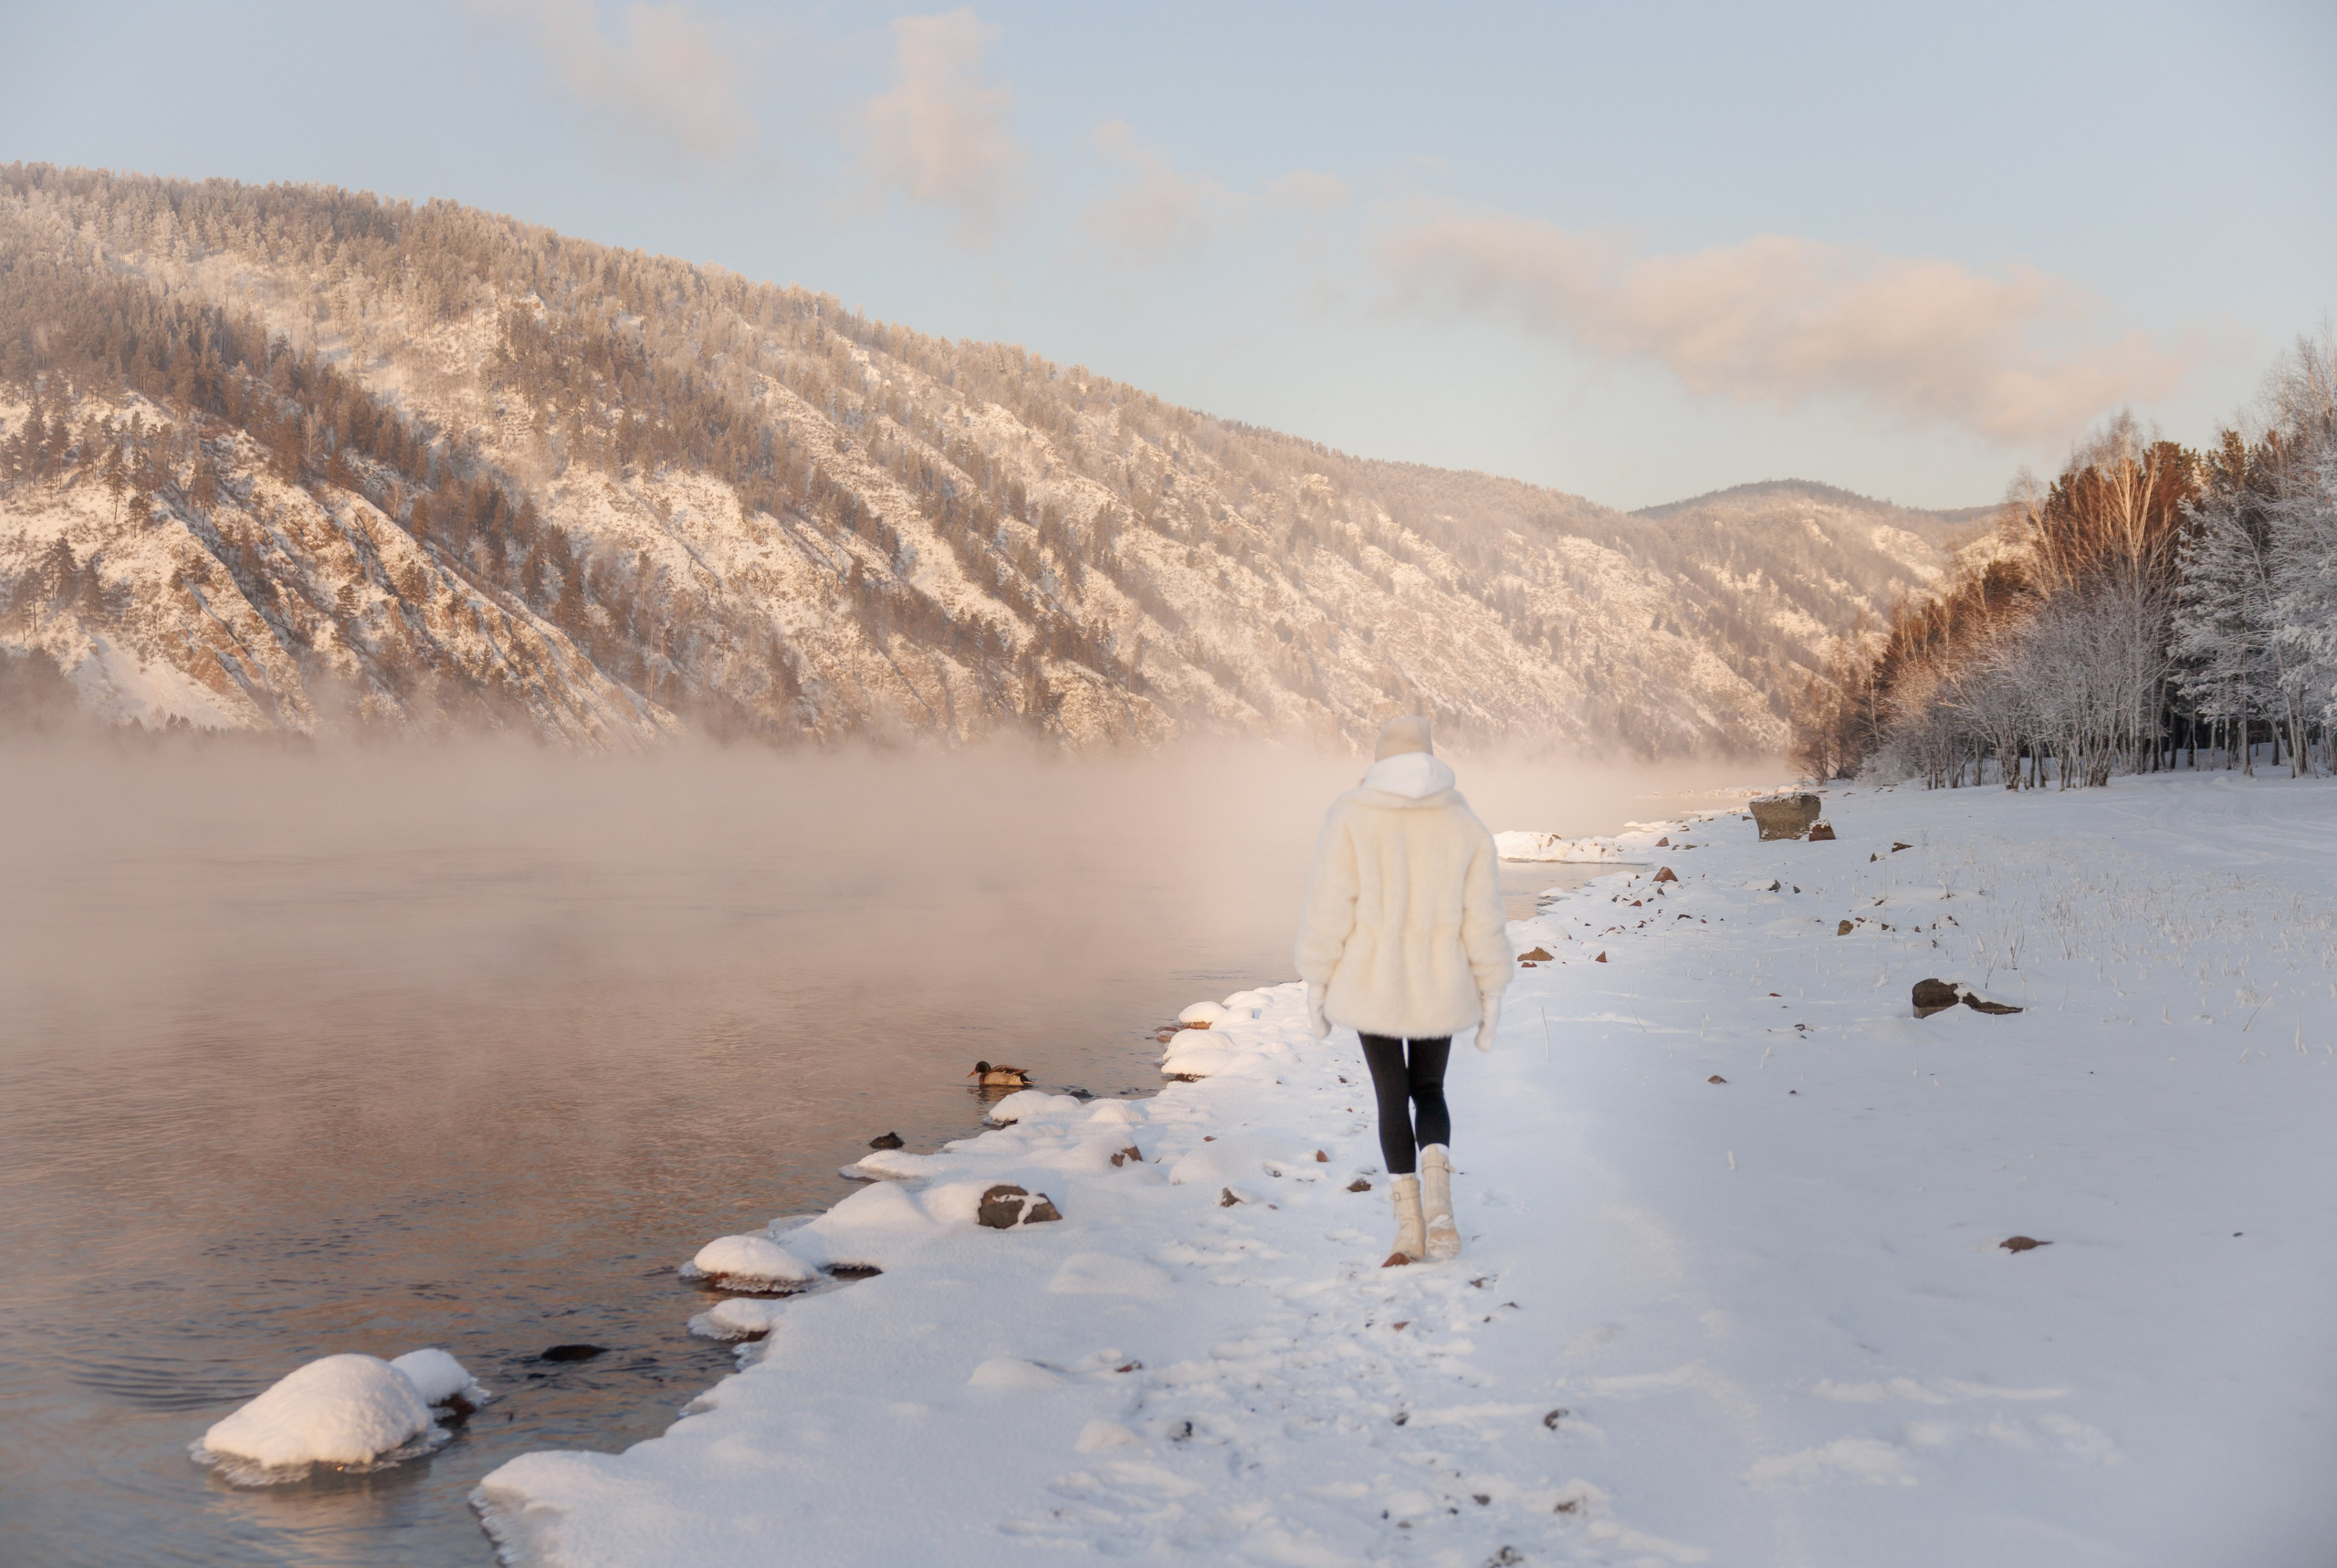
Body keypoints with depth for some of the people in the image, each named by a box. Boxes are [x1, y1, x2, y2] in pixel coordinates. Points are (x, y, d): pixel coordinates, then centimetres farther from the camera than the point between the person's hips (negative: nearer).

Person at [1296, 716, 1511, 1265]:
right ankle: (1437, 1196, -5)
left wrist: (1317, 982, 1)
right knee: (1429, 1091, 19)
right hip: (1439, 988, 2)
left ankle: (1409, 1225, 9)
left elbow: (1330, 910, -8)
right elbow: (1483, 918, -1)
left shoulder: (1350, 817, -8)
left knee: (1393, 1098, 10)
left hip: (1371, 987, -2)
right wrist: (1490, 994, 7)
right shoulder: (1463, 822, -1)